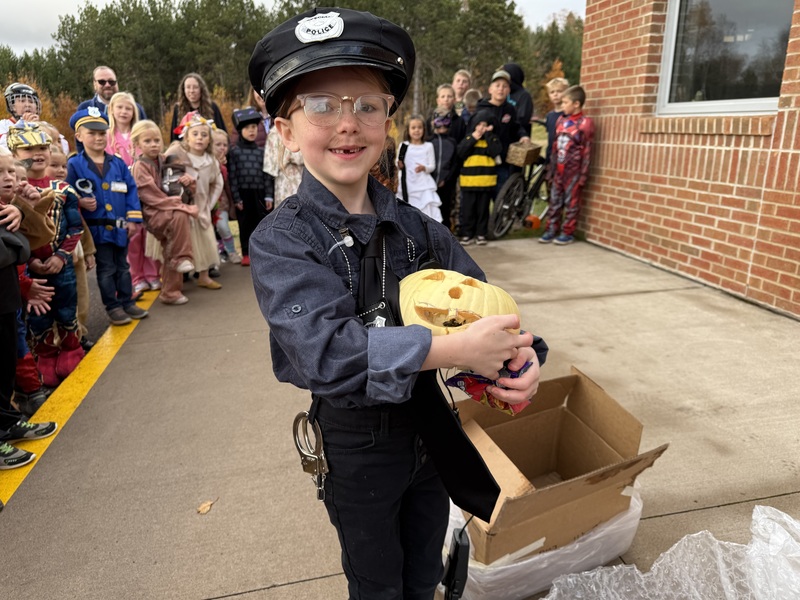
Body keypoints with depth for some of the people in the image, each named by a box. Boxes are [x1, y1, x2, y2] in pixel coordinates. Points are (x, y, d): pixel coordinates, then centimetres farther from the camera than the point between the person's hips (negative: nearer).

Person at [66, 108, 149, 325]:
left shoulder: (118, 164, 5)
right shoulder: (74, 165, -5)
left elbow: (131, 191, 4)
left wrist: (132, 219, -2)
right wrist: (80, 202, -24)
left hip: (119, 227, 4)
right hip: (97, 228, -3)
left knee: (123, 267, 15)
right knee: (106, 269, 5)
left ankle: (127, 302, 26)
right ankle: (112, 307, 15)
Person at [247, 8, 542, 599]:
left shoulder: (419, 228, -6)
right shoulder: (282, 240, -20)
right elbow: (326, 351, -34)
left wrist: (518, 352, -26)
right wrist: (457, 349, -37)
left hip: (432, 427, 4)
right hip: (356, 446, -3)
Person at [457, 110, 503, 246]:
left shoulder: (493, 139, 6)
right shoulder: (468, 138, 7)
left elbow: (495, 151, -13)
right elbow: (461, 153, -7)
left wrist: (488, 135, -10)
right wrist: (473, 139, -10)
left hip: (486, 180, 0)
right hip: (469, 180, 0)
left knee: (483, 209, 7)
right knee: (468, 208, 2)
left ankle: (481, 234, 15)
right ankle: (467, 234, 10)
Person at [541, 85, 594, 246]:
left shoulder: (585, 123, -9)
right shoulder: (561, 120, 10)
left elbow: (587, 151, -10)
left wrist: (583, 175, -13)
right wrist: (551, 167, 12)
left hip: (573, 170, -6)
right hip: (558, 169, 6)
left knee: (571, 203, 3)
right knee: (554, 201, 10)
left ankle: (568, 232, 11)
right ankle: (551, 229, 18)